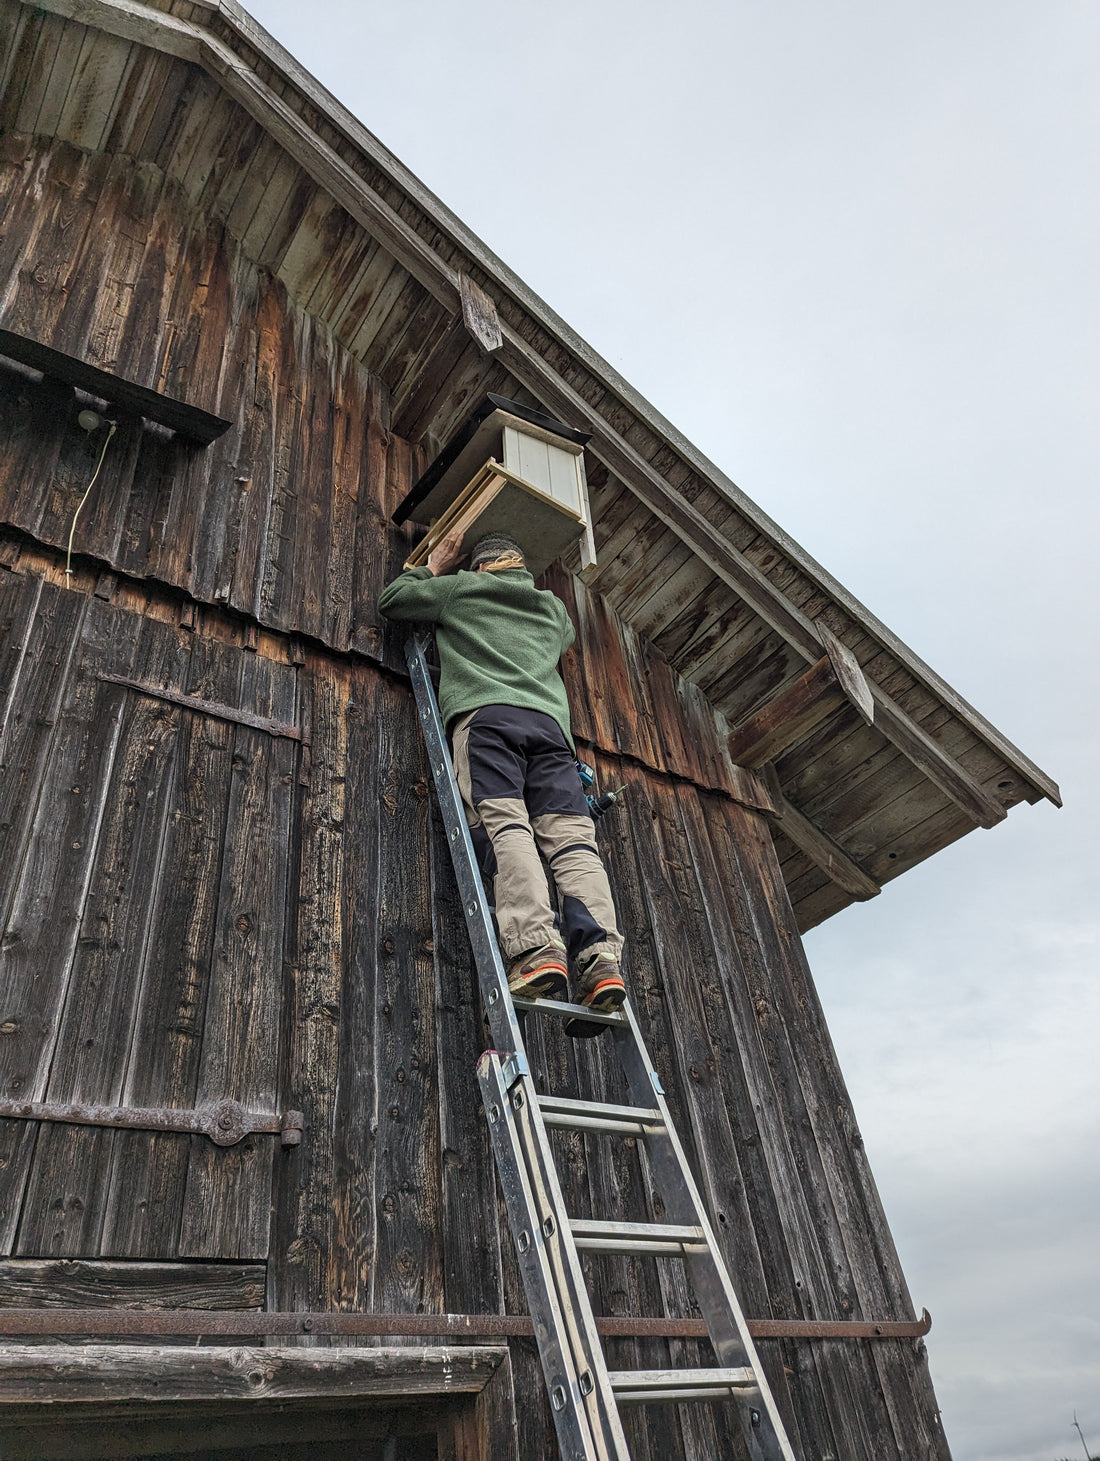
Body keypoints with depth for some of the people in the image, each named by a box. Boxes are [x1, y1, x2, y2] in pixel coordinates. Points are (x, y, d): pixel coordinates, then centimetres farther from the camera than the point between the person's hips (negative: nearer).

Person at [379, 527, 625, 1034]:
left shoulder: (461, 587, 24)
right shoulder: (554, 608, 35)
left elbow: (390, 601, 31)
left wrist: (432, 570, 45)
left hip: (484, 713, -3)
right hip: (549, 720, 3)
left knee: (504, 825, -19)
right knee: (571, 837, -12)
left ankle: (536, 948, -40)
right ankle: (601, 957, -31)